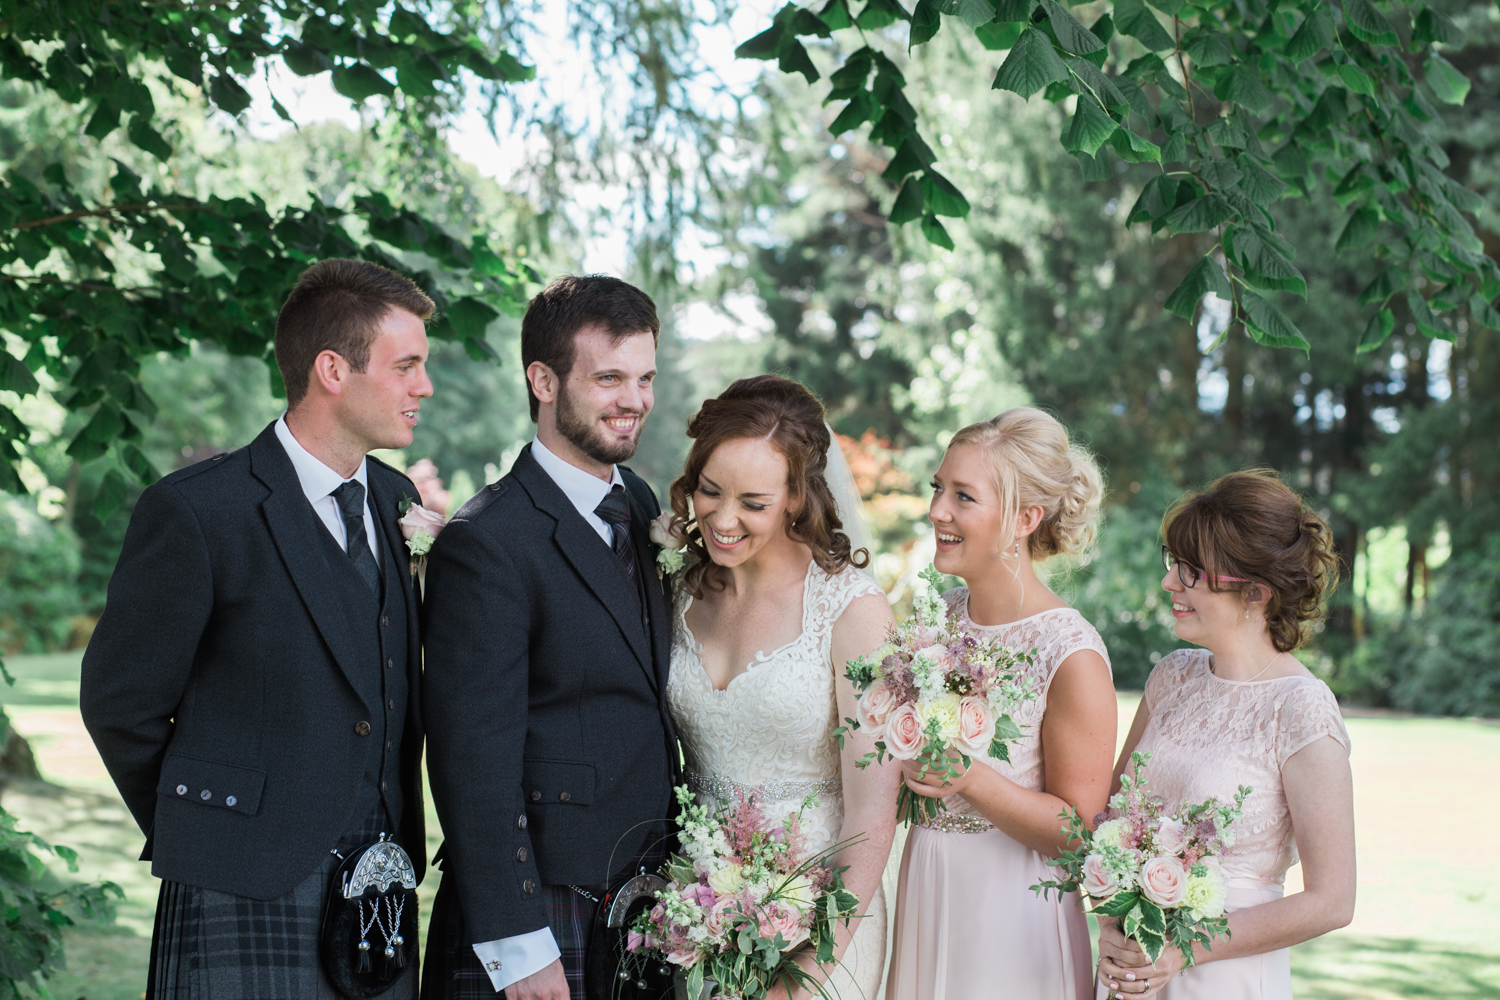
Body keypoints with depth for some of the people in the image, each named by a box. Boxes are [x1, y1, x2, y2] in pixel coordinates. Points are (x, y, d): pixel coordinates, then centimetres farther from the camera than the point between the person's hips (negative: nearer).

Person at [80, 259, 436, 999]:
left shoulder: (396, 500, 11)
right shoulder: (195, 510, -10)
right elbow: (119, 704, -3)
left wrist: (392, 842, 10)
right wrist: (197, 835, 6)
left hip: (381, 897, 6)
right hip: (250, 903, -6)